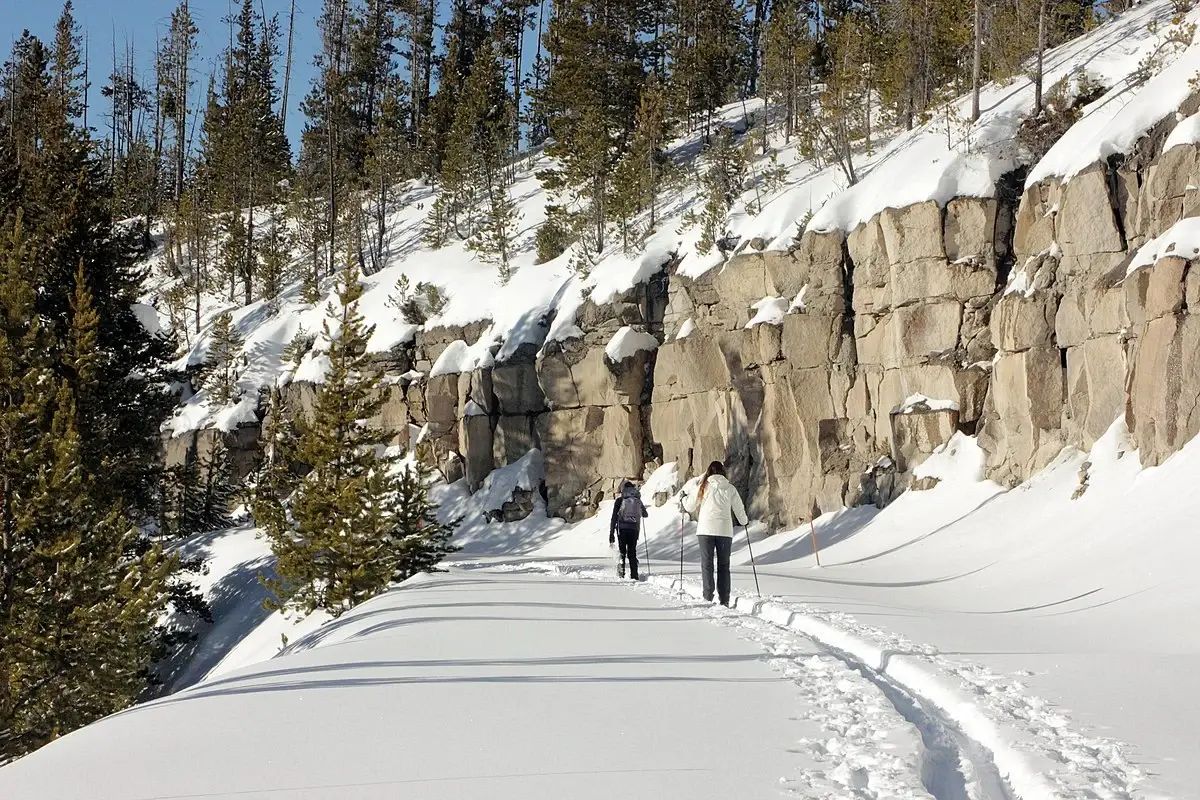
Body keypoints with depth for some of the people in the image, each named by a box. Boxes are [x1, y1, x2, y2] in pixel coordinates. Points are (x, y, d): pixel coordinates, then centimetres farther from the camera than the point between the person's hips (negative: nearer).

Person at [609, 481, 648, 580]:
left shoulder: (620, 501, 0)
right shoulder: (638, 501, 8)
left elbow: (614, 517, -4)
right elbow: (645, 515, 23)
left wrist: (611, 533, -2)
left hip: (622, 528, -2)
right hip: (634, 529, 2)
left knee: (622, 553, 6)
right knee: (632, 553, 9)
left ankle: (621, 575, -2)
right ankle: (634, 576, 1)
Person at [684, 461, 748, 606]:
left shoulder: (704, 487, 1)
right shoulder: (730, 488, 5)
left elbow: (690, 507, 8)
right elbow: (739, 509, 14)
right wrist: (744, 521, 36)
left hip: (706, 530, -1)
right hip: (725, 530, 1)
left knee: (707, 564, 2)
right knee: (723, 565, 9)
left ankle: (708, 598, -9)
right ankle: (724, 599, 5)